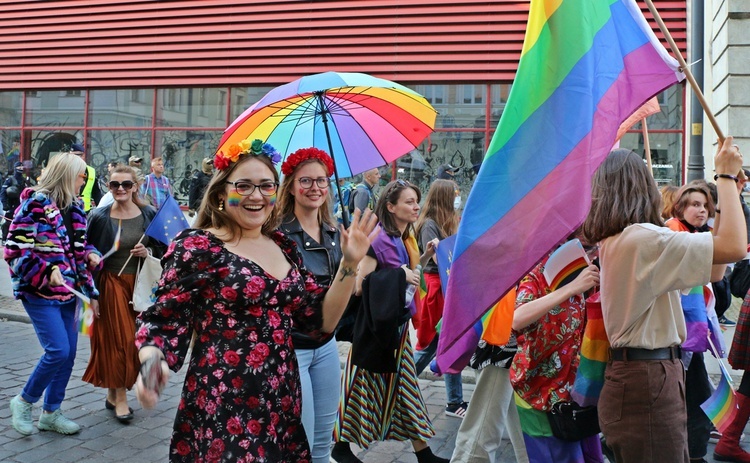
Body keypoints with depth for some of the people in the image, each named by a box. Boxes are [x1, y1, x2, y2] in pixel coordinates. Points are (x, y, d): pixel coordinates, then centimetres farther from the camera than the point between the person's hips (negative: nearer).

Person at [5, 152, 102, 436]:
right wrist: (47, 271, -25)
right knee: (58, 351, -14)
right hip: (40, 292, -8)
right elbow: (15, 250, -16)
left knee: (68, 354, 7)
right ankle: (23, 401, 11)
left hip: (67, 292, 8)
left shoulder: (74, 208, 11)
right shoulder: (35, 204, -12)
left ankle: (51, 412, 22)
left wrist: (90, 254, 1)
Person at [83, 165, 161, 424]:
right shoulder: (100, 217, -5)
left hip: (139, 284, 3)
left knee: (133, 340, 7)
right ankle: (120, 398, 10)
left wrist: (148, 252, -12)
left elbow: (160, 249, 10)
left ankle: (113, 394, 24)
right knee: (118, 339, -2)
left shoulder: (149, 214, 2)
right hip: (111, 284, -3)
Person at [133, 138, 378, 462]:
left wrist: (350, 263, -2)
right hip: (221, 415, -6)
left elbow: (322, 320, 8)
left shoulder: (282, 245, 8)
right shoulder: (196, 246, -8)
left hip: (281, 407, 6)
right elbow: (165, 323, -9)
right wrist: (152, 361, -30)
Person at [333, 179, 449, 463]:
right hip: (378, 324, -8)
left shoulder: (405, 239, 8)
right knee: (365, 385, 4)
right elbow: (359, 284, -22)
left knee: (403, 384, 13)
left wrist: (426, 256, 4)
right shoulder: (378, 239, -18)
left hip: (398, 322, 8)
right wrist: (399, 275, -22)